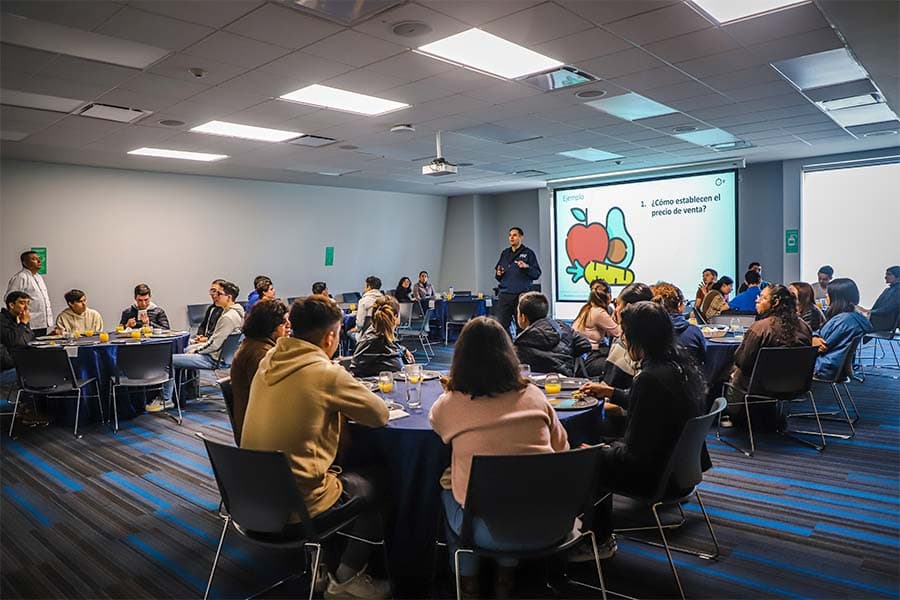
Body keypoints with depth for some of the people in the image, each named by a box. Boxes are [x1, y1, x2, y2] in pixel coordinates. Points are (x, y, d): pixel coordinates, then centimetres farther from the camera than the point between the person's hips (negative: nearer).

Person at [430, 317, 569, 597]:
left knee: (447, 489, 27)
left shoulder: (449, 404, -8)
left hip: (489, 532, -2)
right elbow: (561, 449, 10)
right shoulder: (534, 395, -2)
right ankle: (507, 574, 40)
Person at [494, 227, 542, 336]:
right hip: (505, 294, 4)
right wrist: (498, 274, 0)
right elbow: (498, 276, 23)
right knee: (500, 325, -2)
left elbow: (537, 274, -1)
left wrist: (526, 267, -18)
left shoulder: (528, 253, 4)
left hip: (521, 294, -4)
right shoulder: (505, 253, 16)